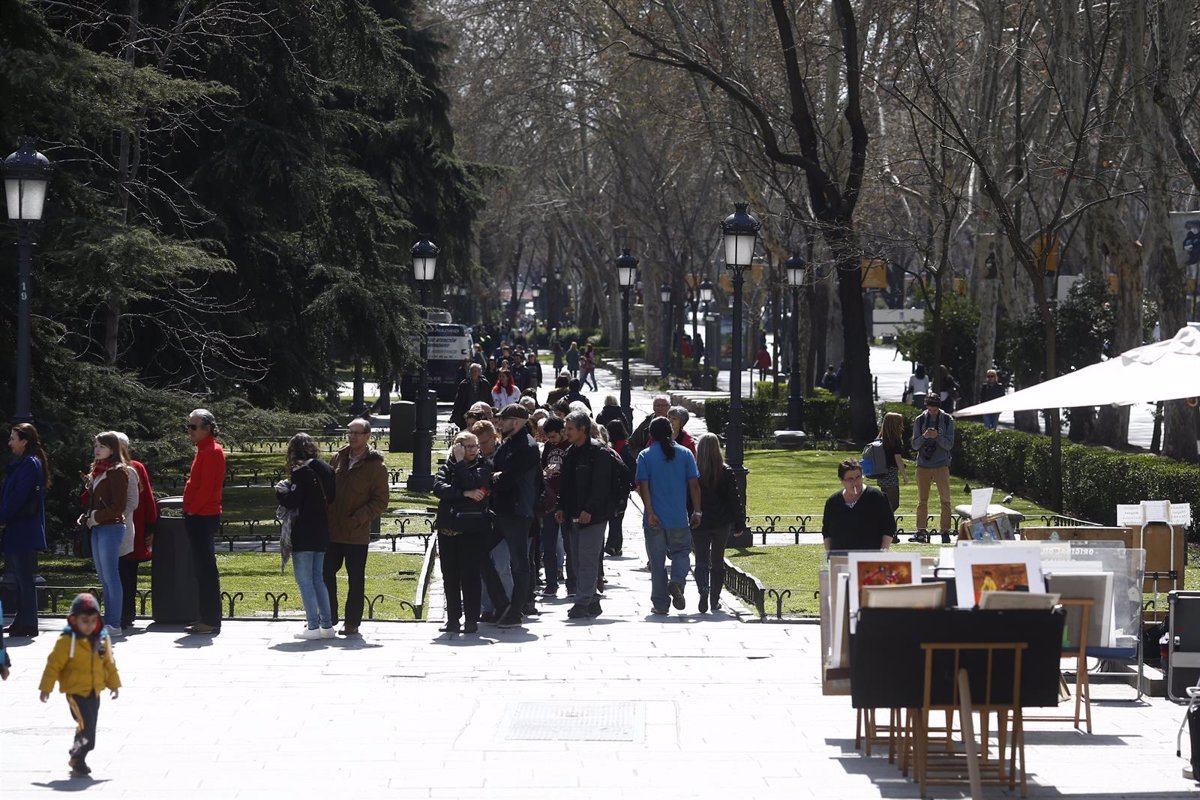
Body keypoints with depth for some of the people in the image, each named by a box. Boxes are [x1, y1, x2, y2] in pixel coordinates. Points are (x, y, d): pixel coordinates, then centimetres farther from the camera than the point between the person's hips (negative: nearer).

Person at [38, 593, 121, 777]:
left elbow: (109, 663, 17)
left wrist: (114, 684, 20)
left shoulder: (103, 639, 5)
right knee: (86, 725, -17)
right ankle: (78, 760, -7)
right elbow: (54, 664, -10)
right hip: (75, 691, -7)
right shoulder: (67, 641, -13)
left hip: (94, 692, 7)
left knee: (89, 727, 11)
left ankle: (78, 759, 23)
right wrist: (46, 688, -9)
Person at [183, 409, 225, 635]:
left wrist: (192, 510, -13)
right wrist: (190, 510, 15)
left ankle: (211, 620, -8)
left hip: (202, 517, -10)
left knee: (205, 569, -9)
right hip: (200, 517, 10)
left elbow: (207, 487, -20)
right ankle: (207, 617, 17)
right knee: (203, 568, 12)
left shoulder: (212, 452, -14)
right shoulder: (205, 451, 18)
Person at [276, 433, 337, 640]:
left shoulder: (301, 472, -14)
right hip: (322, 533, 8)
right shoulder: (326, 469, 9)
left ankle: (313, 626, -4)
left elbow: (292, 502, -20)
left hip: (303, 535, -8)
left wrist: (281, 490, 1)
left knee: (304, 579, -2)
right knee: (318, 578, 15)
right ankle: (327, 625, 14)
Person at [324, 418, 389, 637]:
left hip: (357, 534, -5)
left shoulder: (376, 466, -6)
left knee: (356, 578, 5)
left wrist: (358, 518, -18)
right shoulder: (339, 458, 10)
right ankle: (329, 617, 17)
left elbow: (381, 501, -8)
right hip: (332, 530, 5)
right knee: (326, 573, 6)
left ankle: (352, 622, 12)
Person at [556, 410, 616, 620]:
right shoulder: (570, 453, 16)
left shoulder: (599, 453, -10)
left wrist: (589, 510, -20)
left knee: (587, 560, -11)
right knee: (578, 561, 9)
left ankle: (583, 603, -13)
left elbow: (601, 485, -16)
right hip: (574, 516, 9)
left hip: (592, 516, -9)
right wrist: (562, 508, 10)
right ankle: (591, 603, 15)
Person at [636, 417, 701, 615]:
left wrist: (650, 512, -10)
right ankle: (677, 581, -13)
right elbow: (694, 485, 0)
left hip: (654, 519, -1)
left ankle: (660, 604, 7)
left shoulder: (645, 456, -1)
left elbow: (643, 486, -9)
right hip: (679, 517, 1)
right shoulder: (685, 453, 2)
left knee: (657, 561, 6)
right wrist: (697, 511, 5)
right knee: (681, 552, 16)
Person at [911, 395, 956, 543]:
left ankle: (945, 531, 1)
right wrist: (924, 437, -16)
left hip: (941, 465, -1)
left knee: (945, 500, -2)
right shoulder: (920, 420, 4)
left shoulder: (947, 420, 1)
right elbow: (915, 445, 3)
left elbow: (949, 445, -3)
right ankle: (921, 531, 7)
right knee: (922, 500, 4)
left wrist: (937, 436, -21)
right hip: (923, 465, 1)